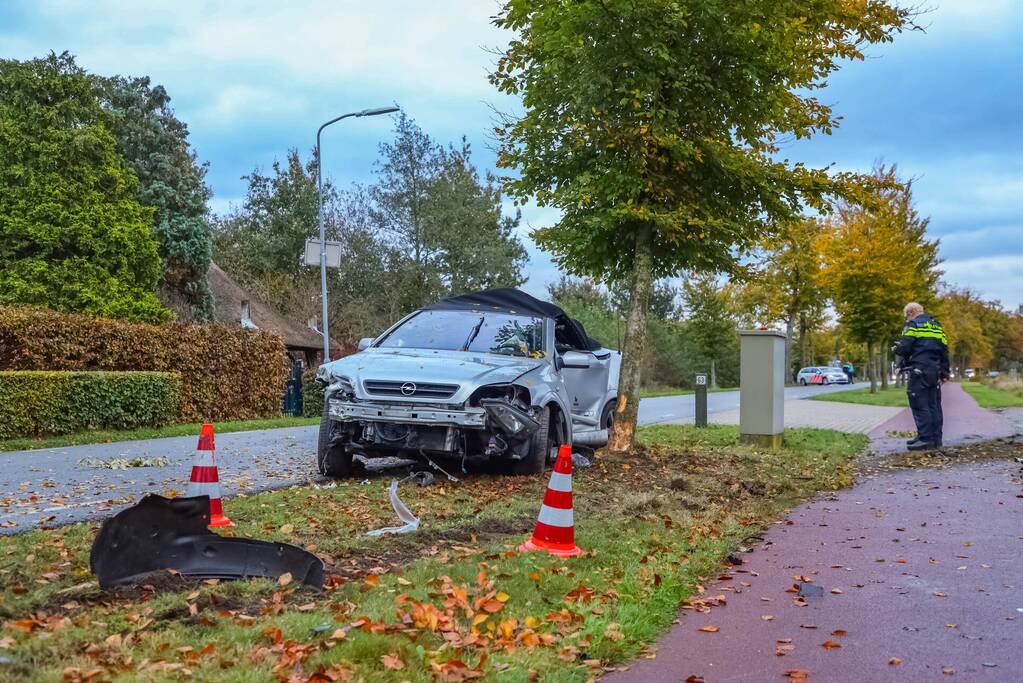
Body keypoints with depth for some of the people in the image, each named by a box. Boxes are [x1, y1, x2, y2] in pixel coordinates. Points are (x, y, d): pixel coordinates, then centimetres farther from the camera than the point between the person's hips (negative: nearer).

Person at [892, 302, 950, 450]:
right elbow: (944, 350, 17)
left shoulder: (913, 324, -3)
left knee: (920, 405, -7)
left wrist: (895, 349, 9)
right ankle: (935, 438, 12)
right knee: (934, 405, 10)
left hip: (919, 370, -8)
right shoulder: (936, 325, 20)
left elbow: (904, 347, -13)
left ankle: (926, 438, -11)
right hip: (935, 370, 8)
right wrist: (944, 372, 18)